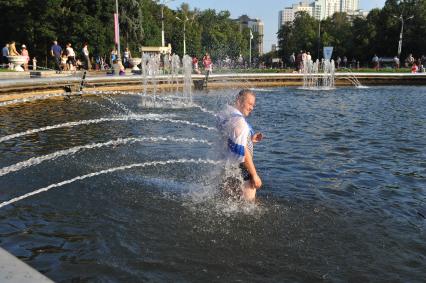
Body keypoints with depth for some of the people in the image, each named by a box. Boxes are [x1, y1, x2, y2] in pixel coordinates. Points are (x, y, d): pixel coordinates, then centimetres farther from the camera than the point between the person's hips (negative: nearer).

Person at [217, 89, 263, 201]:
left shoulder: (225, 115, 8)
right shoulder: (238, 120, -21)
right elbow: (242, 151, -25)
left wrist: (250, 139, 9)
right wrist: (254, 175, -20)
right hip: (239, 170, -10)